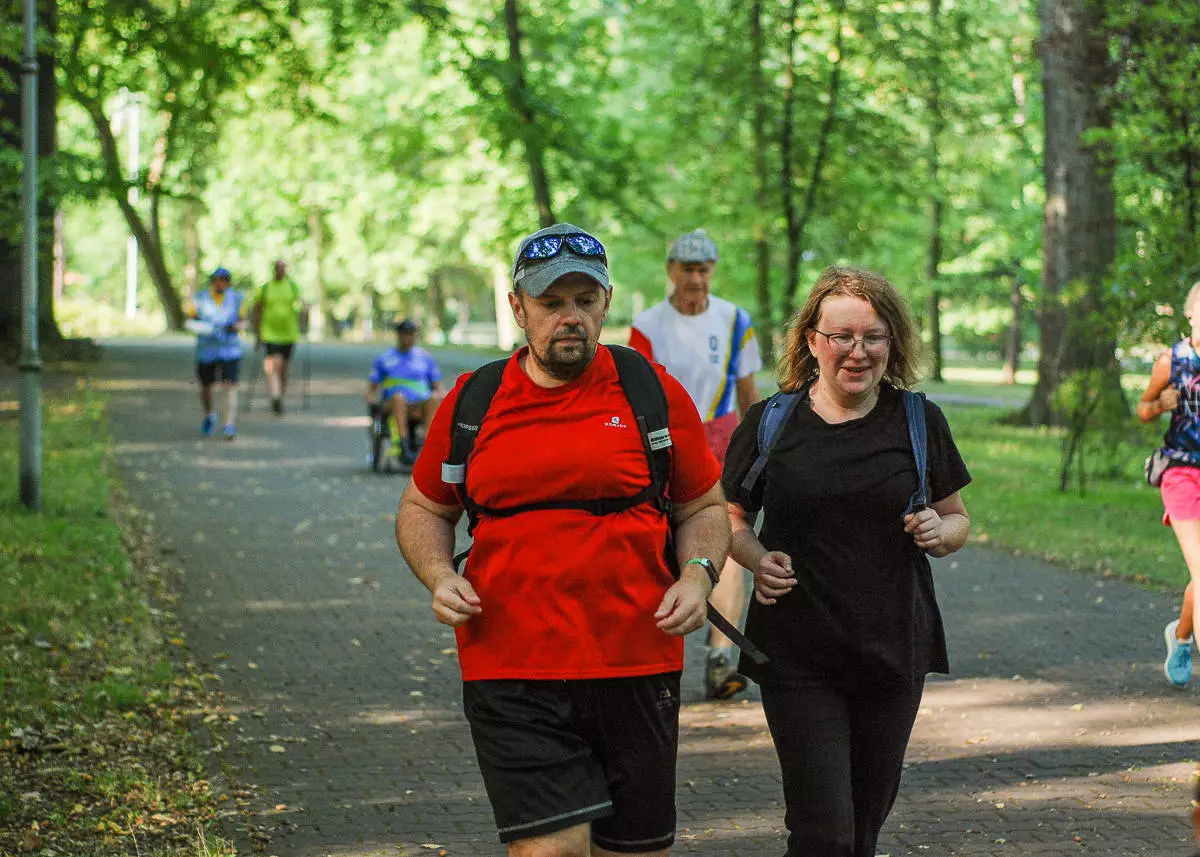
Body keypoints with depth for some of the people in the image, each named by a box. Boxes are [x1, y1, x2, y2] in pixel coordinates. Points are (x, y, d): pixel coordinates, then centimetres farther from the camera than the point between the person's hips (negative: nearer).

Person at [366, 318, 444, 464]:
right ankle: (403, 447, -50)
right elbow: (371, 388, 16)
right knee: (399, 397, -38)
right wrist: (371, 398, -7)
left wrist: (440, 395, -4)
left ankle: (423, 441, -48)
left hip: (421, 406, 1)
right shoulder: (384, 359, 17)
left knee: (434, 398, -34)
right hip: (392, 407, -1)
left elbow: (437, 387, 19)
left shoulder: (426, 357, 19)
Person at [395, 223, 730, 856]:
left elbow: (704, 506, 14)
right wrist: (439, 577, -1)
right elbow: (422, 509, 19)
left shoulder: (653, 392, 5)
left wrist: (697, 574, -5)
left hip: (637, 667, 1)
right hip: (512, 670, -1)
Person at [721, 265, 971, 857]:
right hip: (797, 651, -2)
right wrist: (757, 559, -11)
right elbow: (731, 517, 9)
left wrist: (938, 531, -11)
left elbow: (958, 520, 12)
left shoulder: (918, 422, 3)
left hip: (895, 650, 2)